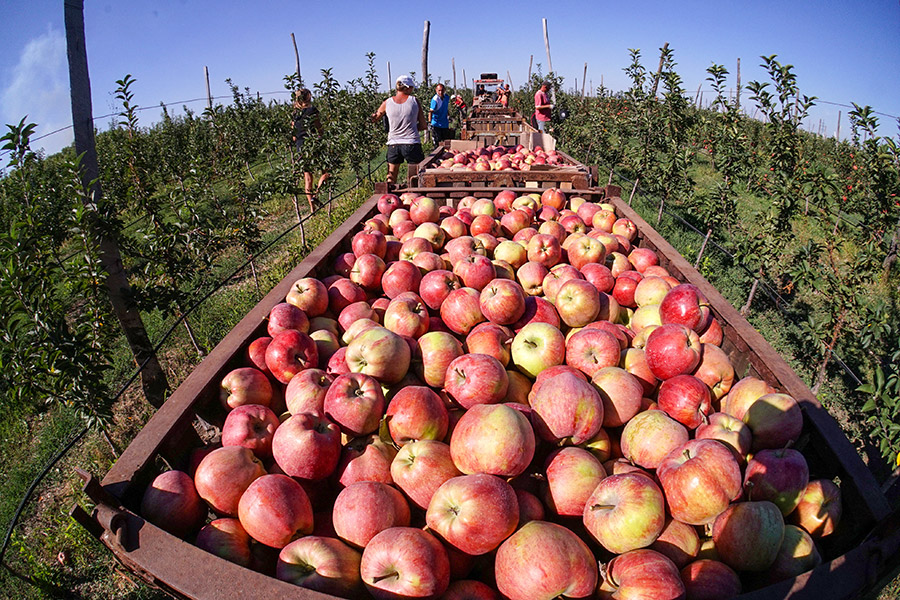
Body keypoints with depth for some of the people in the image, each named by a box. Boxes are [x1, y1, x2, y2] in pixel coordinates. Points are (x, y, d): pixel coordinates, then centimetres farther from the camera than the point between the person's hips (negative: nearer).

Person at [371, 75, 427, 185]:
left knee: (391, 178, 12)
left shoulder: (387, 103, 3)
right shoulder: (414, 101, -1)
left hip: (393, 144, 3)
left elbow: (373, 119, 14)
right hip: (412, 143, -2)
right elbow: (423, 125, 3)